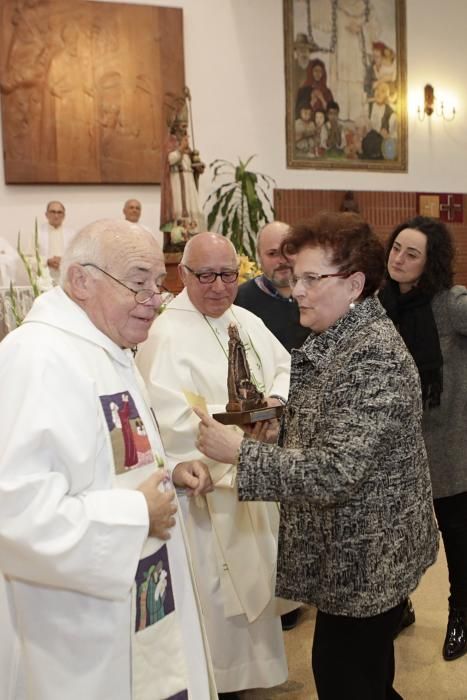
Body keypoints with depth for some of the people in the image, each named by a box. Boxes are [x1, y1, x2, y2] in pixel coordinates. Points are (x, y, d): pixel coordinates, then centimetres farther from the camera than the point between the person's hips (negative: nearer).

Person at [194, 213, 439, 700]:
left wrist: (238, 452, -27)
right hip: (348, 554, 9)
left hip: (364, 560, -9)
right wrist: (284, 415, 0)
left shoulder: (374, 357, -24)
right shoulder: (334, 338, 5)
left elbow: (335, 471, -30)